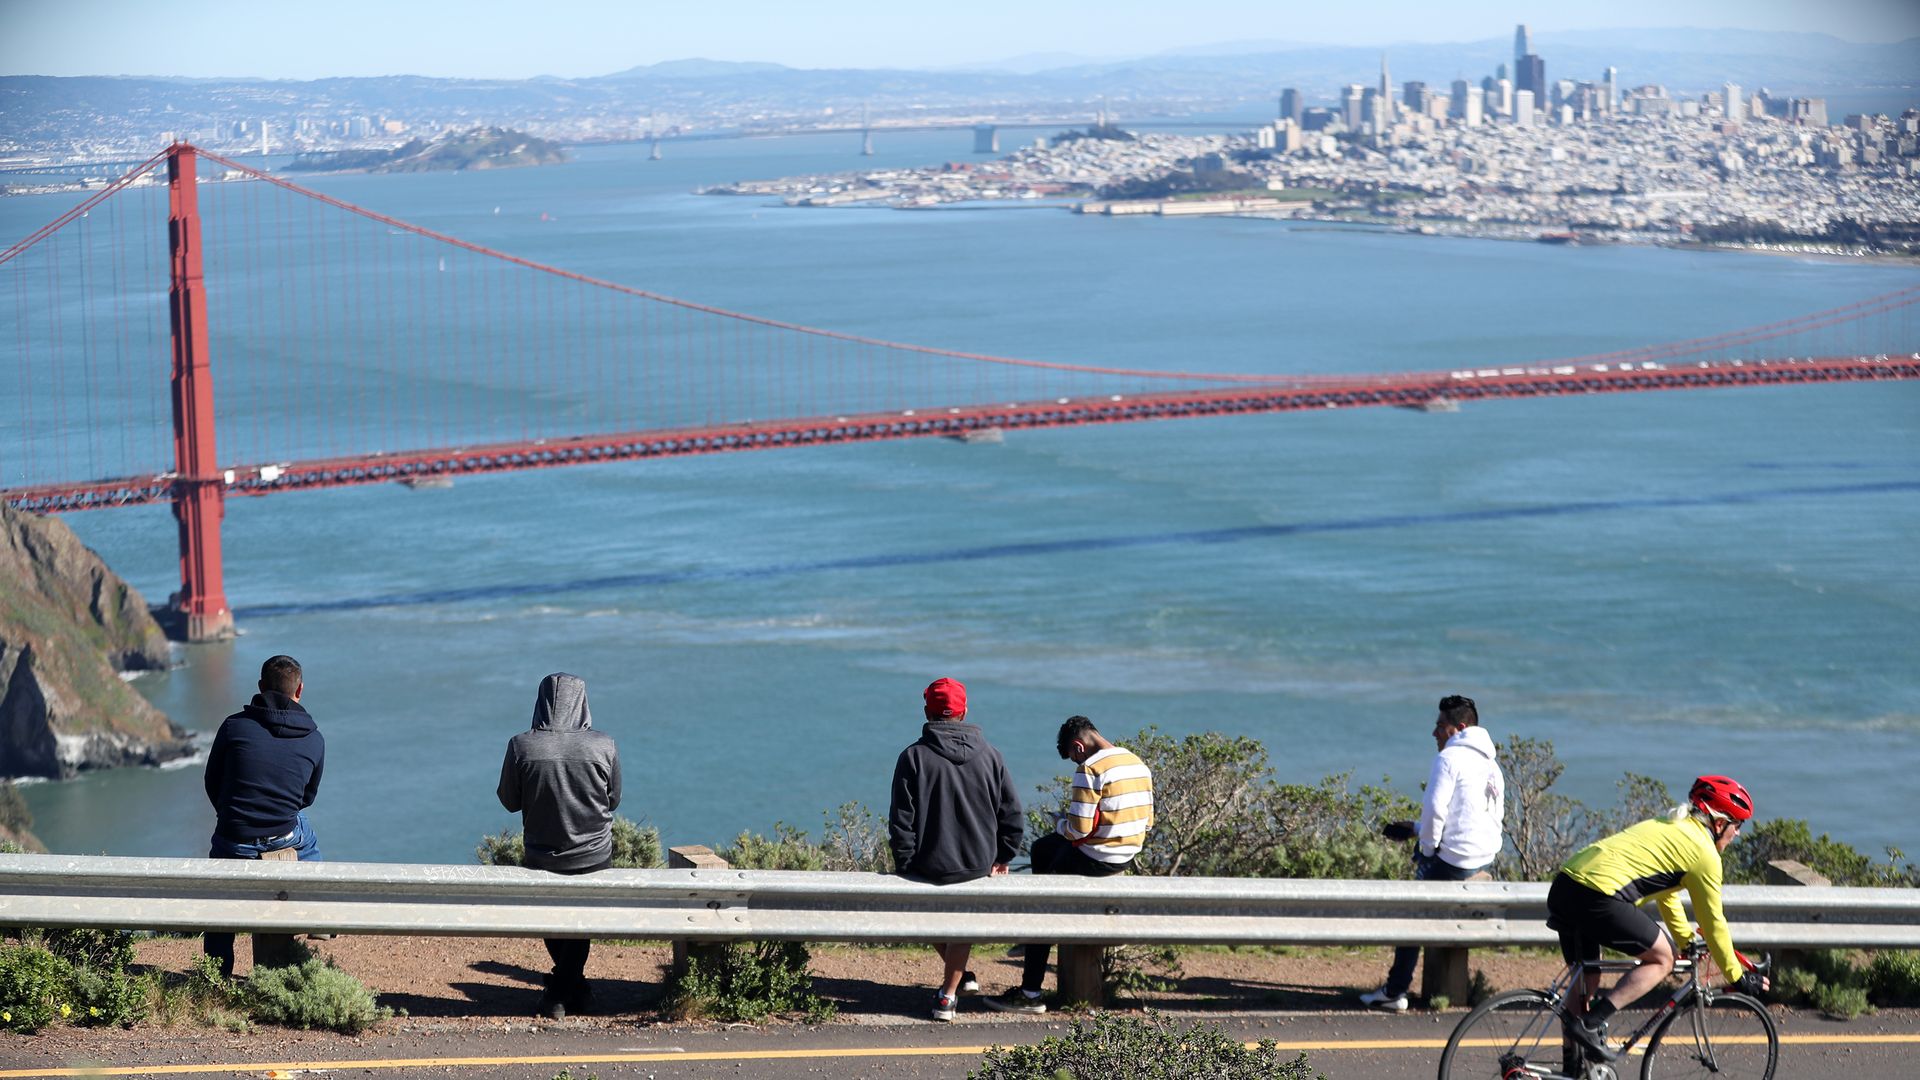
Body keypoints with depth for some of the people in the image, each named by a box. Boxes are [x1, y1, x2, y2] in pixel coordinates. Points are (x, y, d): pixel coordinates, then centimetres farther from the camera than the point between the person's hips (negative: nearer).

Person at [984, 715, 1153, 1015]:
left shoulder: (1090, 769, -19)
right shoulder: (1138, 763, 7)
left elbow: (1079, 829, -22)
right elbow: (1147, 823, 12)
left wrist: (1059, 821, 1)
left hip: (1095, 859, -9)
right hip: (1128, 854, 9)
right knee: (1042, 848, 29)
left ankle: (1030, 994, 3)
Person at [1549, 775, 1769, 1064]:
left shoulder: (1667, 827, 28)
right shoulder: (1703, 852, 3)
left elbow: (1666, 893, 40)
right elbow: (1713, 923, 8)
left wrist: (1688, 941, 50)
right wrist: (1737, 978, 19)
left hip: (1563, 885, 9)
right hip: (1598, 896, -9)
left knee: (1586, 980, 22)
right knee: (1662, 959, 7)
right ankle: (1590, 1024, -4)